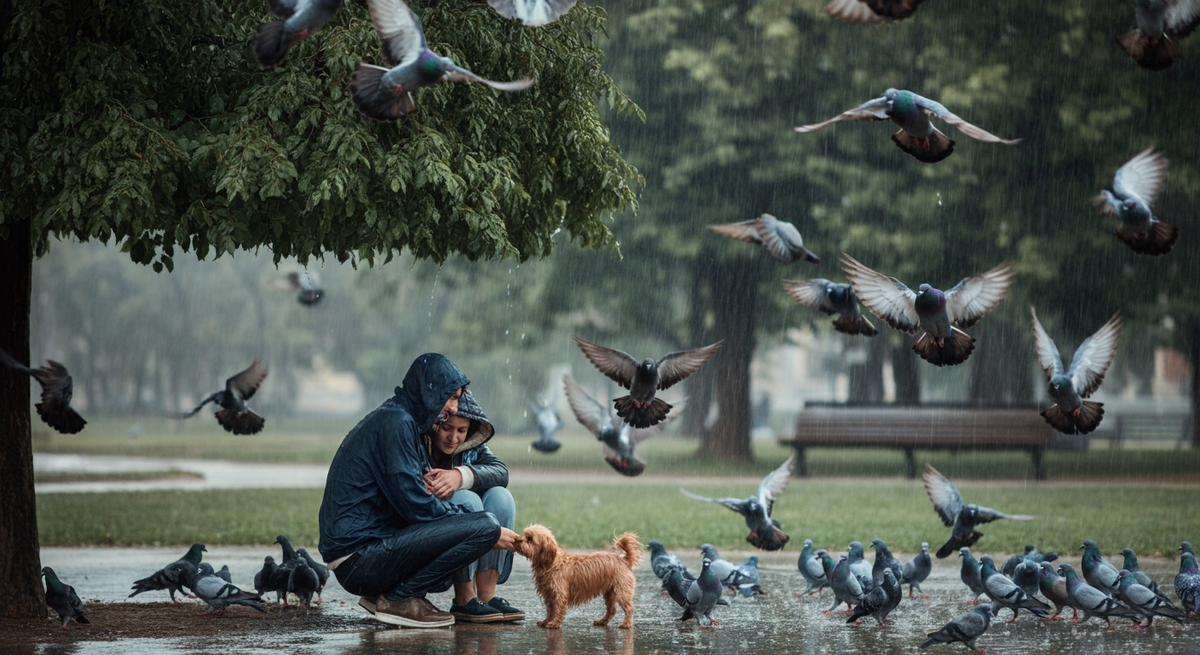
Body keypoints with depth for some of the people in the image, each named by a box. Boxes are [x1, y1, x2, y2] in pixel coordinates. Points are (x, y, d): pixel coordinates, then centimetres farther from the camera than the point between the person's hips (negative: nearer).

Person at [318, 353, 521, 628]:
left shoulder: (391, 418, 20)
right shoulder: (395, 423, -11)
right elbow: (417, 507, -15)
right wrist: (490, 532, -7)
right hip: (359, 557, -10)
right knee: (485, 526, -16)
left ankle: (381, 594, 10)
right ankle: (399, 599, -8)